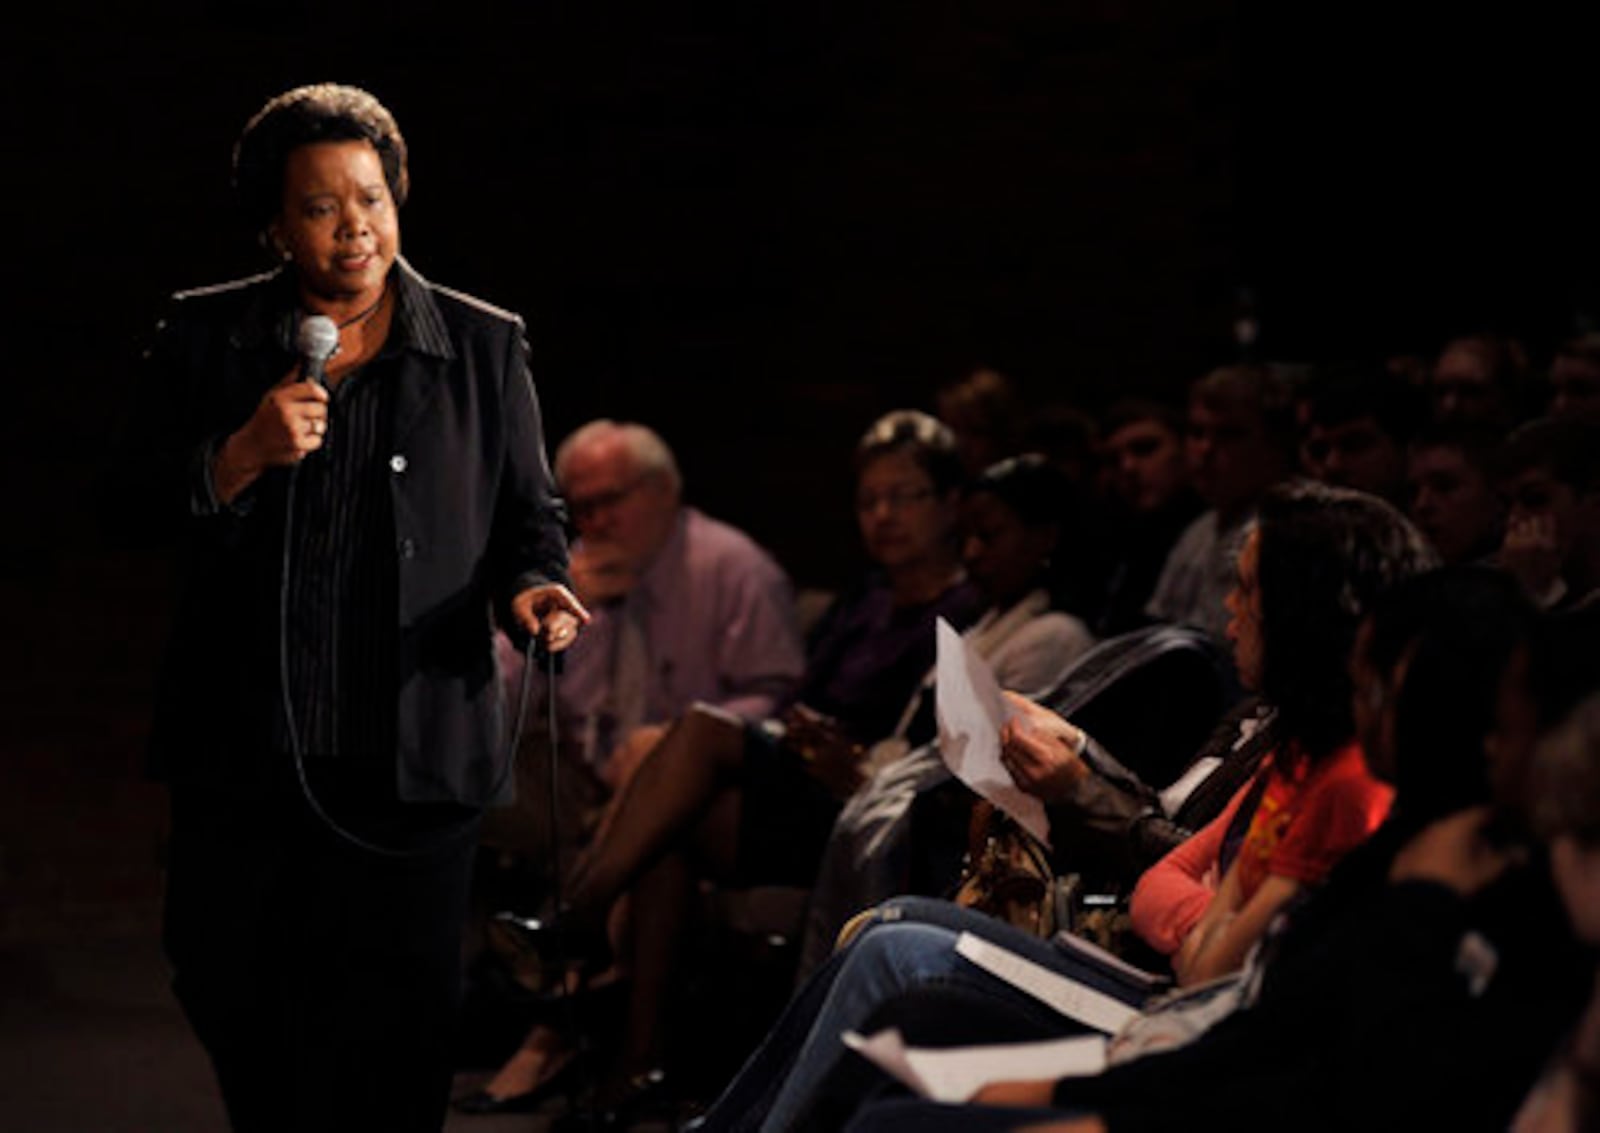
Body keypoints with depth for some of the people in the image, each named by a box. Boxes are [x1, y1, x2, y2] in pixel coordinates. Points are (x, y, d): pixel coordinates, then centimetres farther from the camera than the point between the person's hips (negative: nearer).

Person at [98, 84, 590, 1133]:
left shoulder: (485, 347, 7)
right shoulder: (206, 337, 6)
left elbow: (529, 515, 12)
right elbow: (131, 506, 3)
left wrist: (529, 590, -9)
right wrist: (241, 458, -13)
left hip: (415, 765, -1)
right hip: (243, 762, 1)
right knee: (226, 997, 8)